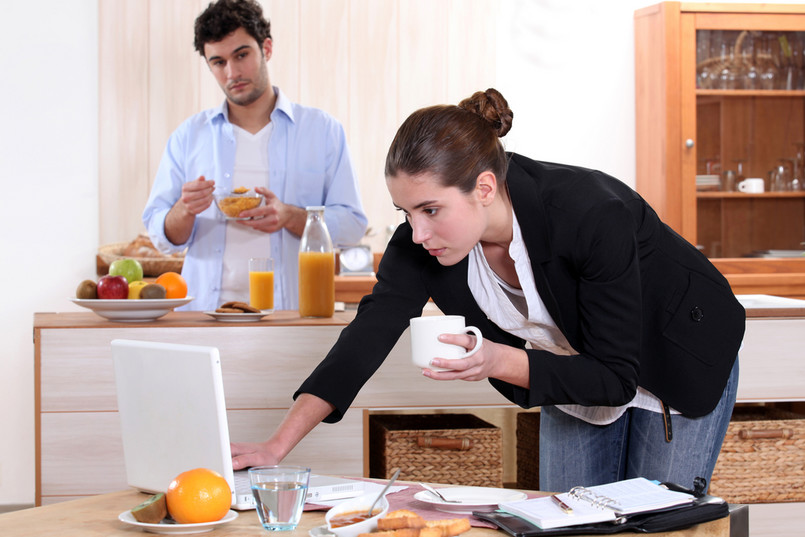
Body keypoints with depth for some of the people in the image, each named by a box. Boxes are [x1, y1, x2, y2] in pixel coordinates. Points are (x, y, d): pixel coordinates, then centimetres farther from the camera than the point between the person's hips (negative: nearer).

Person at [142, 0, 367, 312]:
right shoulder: (189, 136, 15)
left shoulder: (323, 131, 10)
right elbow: (161, 236, 13)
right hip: (205, 312, 1)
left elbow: (351, 225, 4)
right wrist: (184, 211, -9)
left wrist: (290, 217, -12)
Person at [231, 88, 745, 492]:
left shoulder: (591, 214, -39)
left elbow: (615, 376, -32)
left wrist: (499, 362, -46)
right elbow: (372, 330, -21)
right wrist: (278, 445, -28)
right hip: (571, 373, 5)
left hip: (678, 368, -5)